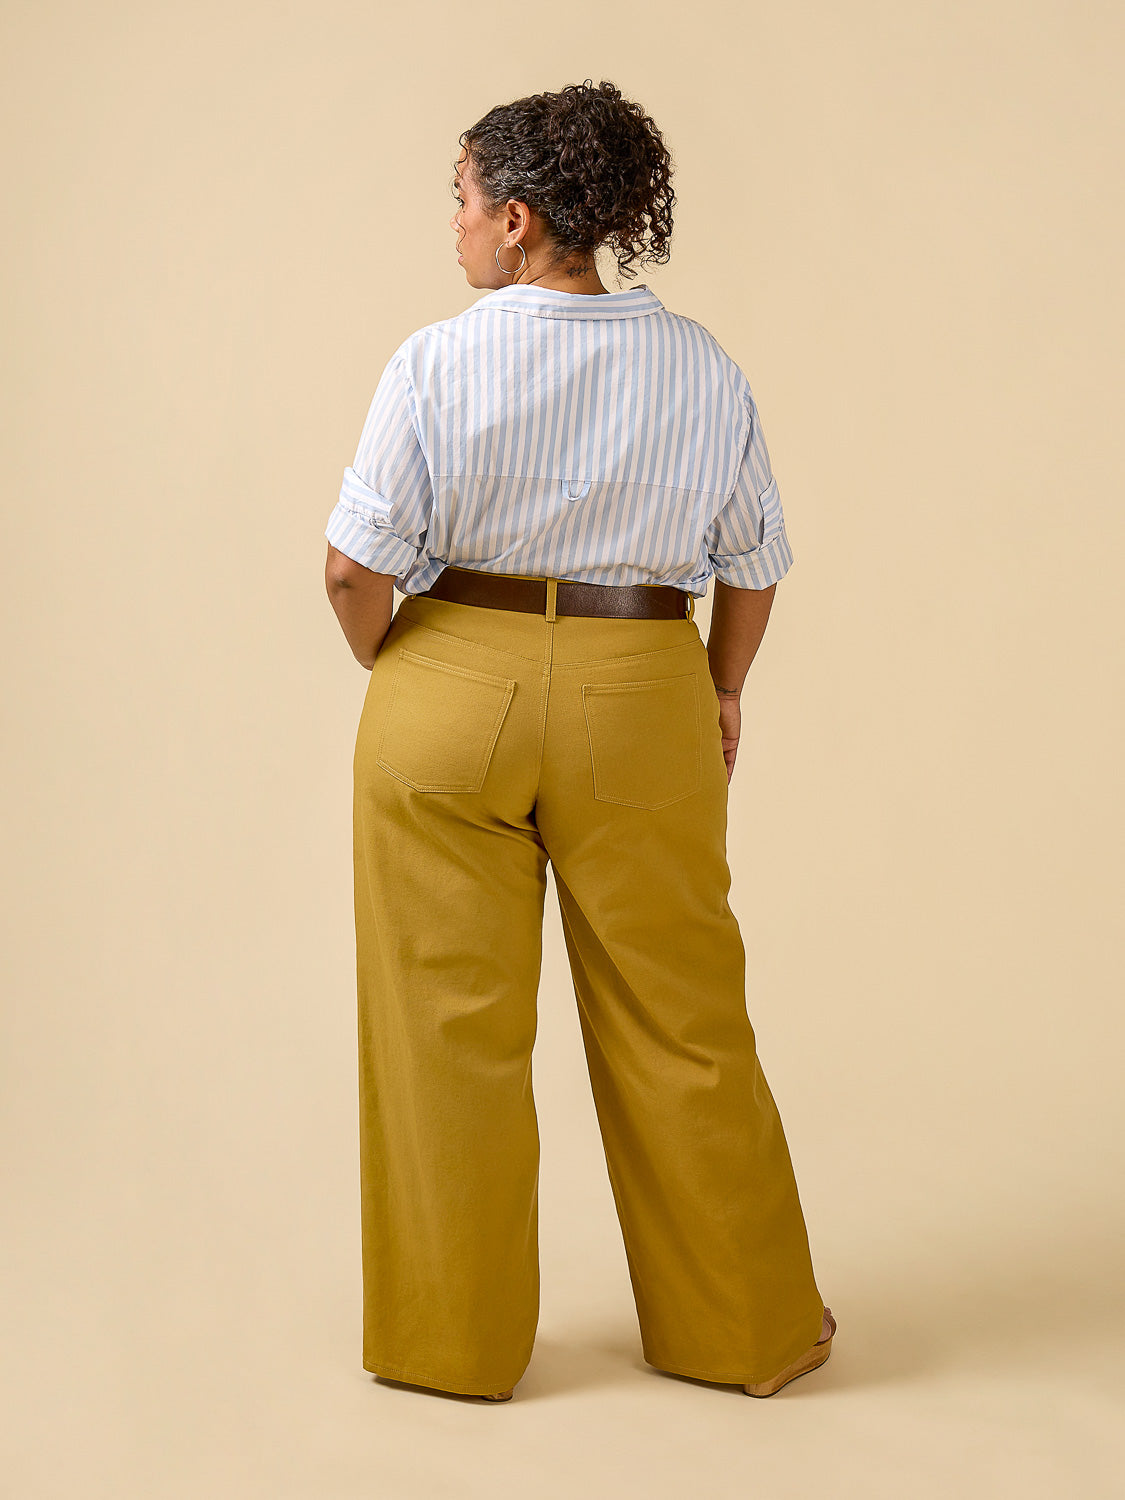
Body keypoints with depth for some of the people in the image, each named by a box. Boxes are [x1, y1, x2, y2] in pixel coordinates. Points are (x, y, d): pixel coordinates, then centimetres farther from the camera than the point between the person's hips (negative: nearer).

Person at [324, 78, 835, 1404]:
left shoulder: (438, 362, -9)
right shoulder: (703, 368, 1)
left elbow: (357, 564, -12)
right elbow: (753, 564, 8)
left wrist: (397, 673, 6)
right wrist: (722, 694, 23)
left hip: (453, 688, -2)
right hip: (643, 703, 2)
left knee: (450, 1025, 9)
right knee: (681, 1020, 13)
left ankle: (454, 1338, 21)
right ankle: (747, 1326, 25)